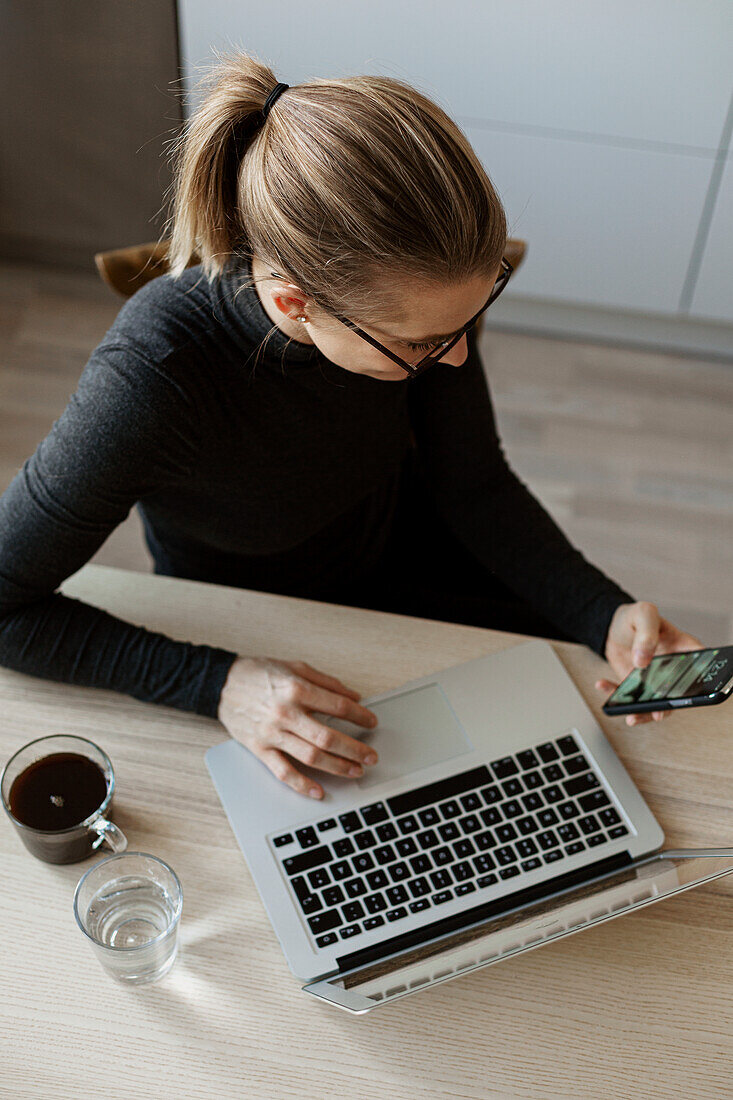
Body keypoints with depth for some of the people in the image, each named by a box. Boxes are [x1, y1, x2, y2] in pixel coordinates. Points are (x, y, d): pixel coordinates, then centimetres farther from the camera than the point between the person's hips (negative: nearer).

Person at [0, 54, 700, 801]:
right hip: (260, 643, -4)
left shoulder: (412, 289, -27)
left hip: (401, 546, 4)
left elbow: (474, 486, -10)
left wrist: (606, 614, -23)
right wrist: (214, 682, -37)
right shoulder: (151, 381, -41)